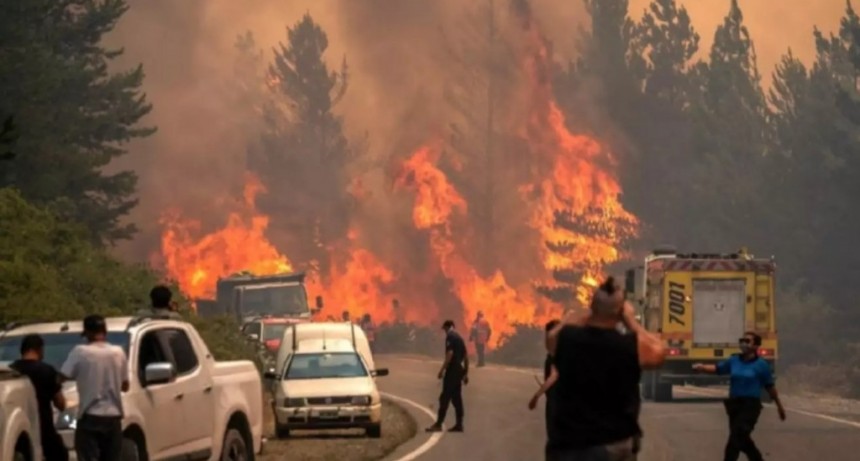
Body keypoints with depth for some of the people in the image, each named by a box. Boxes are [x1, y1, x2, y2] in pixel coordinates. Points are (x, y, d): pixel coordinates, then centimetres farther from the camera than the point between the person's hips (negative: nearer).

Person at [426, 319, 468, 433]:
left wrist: (442, 369, -21)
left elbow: (450, 354, -21)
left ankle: (438, 424, -10)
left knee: (444, 398, -8)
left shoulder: (450, 337, -9)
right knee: (456, 398, 10)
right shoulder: (459, 338, 16)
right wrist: (466, 373, 22)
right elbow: (466, 356, 18)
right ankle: (459, 424, 8)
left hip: (452, 370, -8)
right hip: (459, 370, 8)